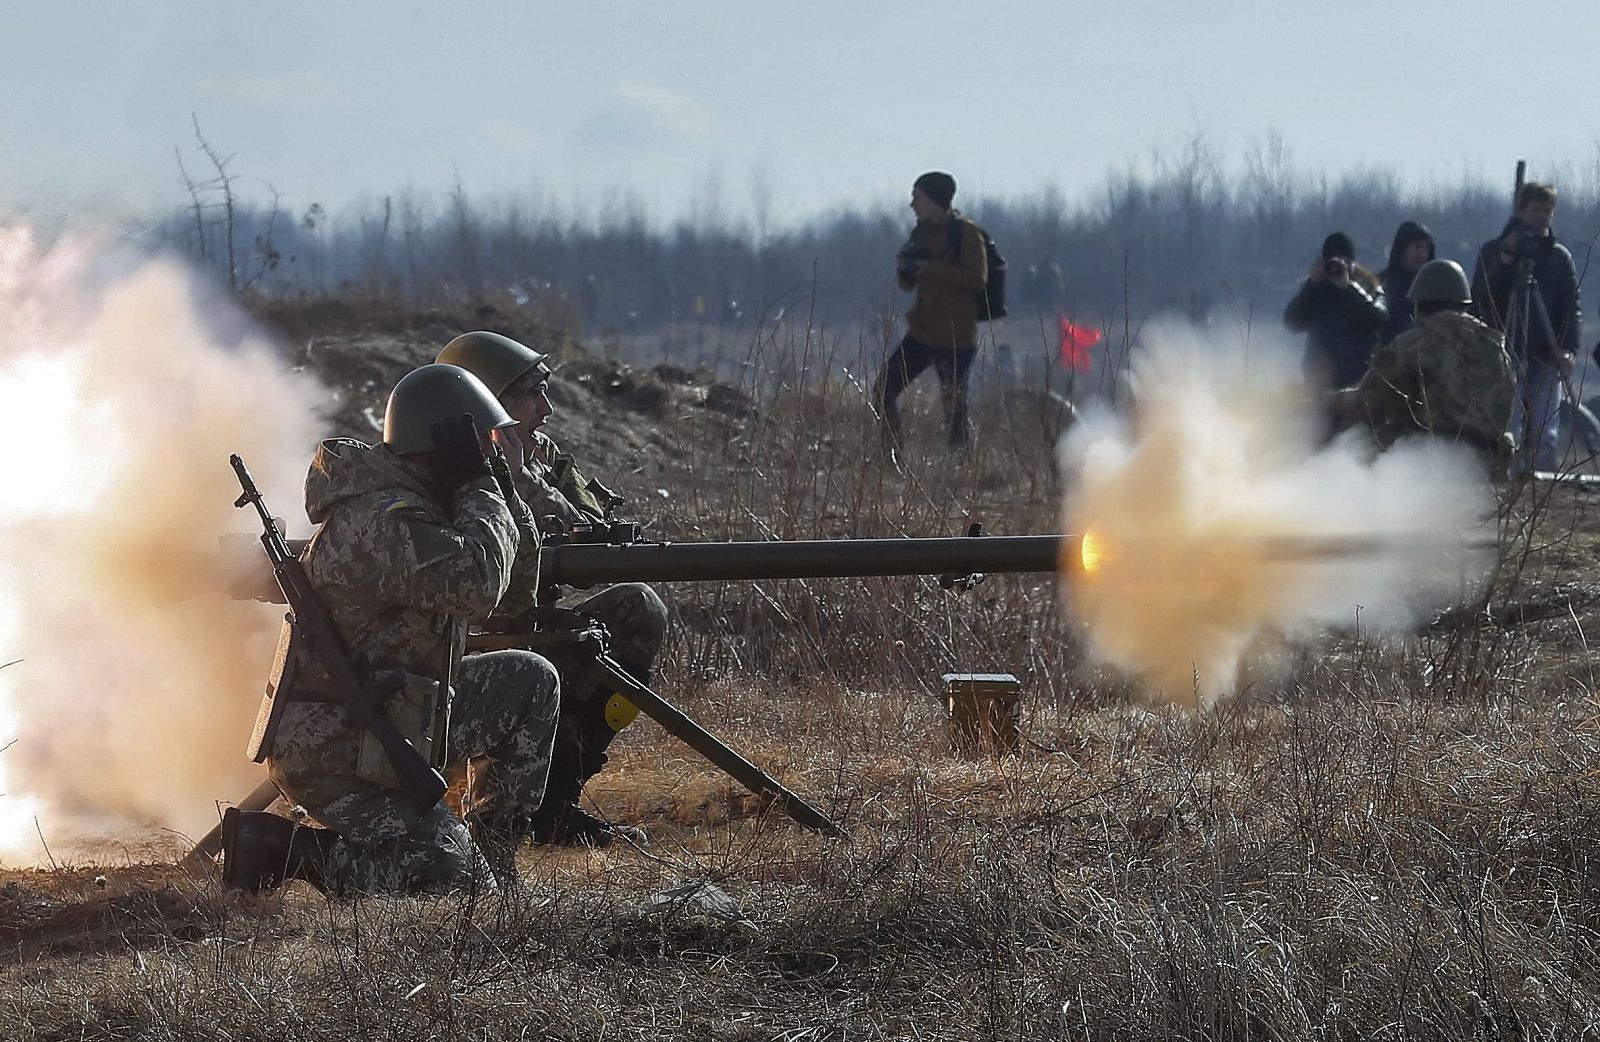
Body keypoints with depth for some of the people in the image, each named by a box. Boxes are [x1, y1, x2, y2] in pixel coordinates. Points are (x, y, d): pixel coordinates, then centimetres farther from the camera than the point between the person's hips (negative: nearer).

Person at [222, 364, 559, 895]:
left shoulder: (413, 503, 9)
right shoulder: (386, 521, -23)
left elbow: (520, 549, 17)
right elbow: (476, 585, -35)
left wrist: (498, 489, -2)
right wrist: (481, 487, -22)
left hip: (395, 723, 10)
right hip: (333, 759, -10)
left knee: (529, 681, 12)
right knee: (454, 882, -15)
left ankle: (491, 843, 17)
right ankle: (282, 850, -8)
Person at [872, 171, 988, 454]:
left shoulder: (966, 233, -9)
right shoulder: (922, 233, 13)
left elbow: (978, 278, -20)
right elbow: (907, 284, 17)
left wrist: (928, 268, -21)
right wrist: (906, 267, -6)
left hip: (956, 337, -7)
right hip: (922, 332, 7)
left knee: (954, 409, -6)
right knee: (883, 391, 2)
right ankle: (891, 456, 10)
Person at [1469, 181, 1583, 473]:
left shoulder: (1560, 257, 11)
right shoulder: (1494, 251, 6)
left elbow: (1573, 308, 5)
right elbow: (1480, 297, -5)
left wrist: (1569, 349, -11)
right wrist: (1505, 259, -14)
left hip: (1546, 359, 2)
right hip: (1505, 354, -2)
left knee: (1546, 439, -3)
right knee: (1507, 436, -9)